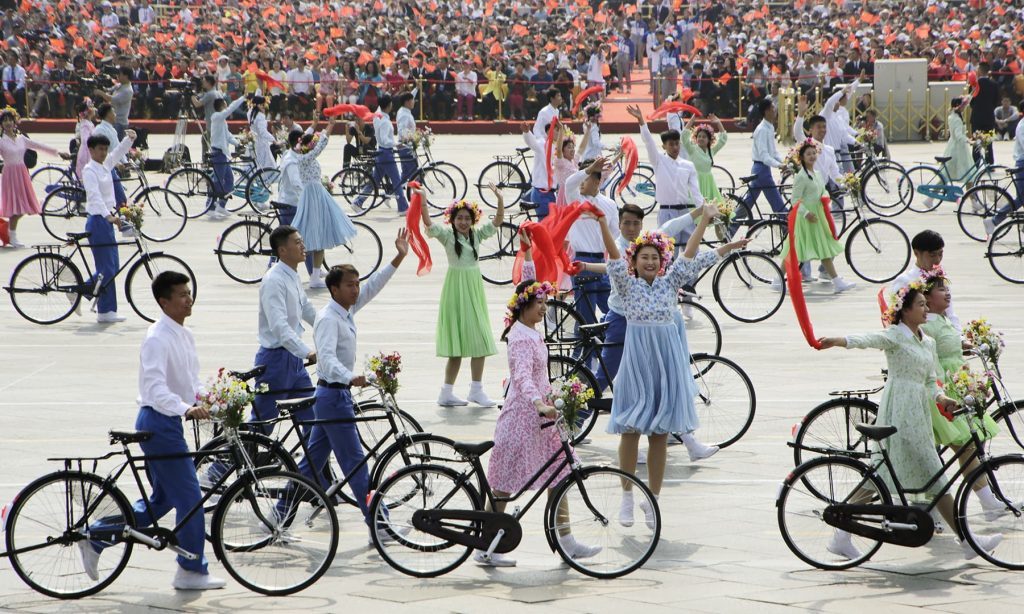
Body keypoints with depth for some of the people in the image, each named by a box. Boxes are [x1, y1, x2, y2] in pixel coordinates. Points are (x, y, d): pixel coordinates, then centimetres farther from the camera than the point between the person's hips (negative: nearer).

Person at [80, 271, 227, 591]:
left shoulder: (185, 336, 13)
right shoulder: (158, 338, -17)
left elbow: (192, 383, 20)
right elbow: (155, 387, -29)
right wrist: (185, 409, -42)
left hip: (169, 421, 10)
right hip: (158, 422, -10)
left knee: (162, 499, 16)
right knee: (189, 496, -5)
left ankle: (95, 537, 22)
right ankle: (192, 571, 5)